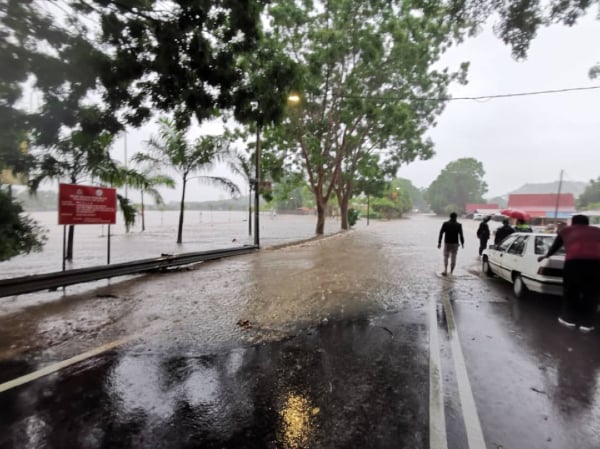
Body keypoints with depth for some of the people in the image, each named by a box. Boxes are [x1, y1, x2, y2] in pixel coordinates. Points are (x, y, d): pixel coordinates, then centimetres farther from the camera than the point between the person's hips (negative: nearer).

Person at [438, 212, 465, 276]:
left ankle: (445, 270, -6)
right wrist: (462, 243, 5)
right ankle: (451, 272, 9)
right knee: (453, 258, 8)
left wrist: (439, 242, -1)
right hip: (455, 244, 0)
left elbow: (441, 233, -4)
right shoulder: (458, 225, -4)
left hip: (447, 243, 0)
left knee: (446, 257, 11)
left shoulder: (445, 224, -2)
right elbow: (461, 235, -5)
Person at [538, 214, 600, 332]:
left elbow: (555, 246, 37)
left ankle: (569, 319, 26)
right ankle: (587, 323, 18)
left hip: (574, 261, -1)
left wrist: (546, 256, 54)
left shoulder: (567, 230, 27)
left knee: (570, 291, 16)